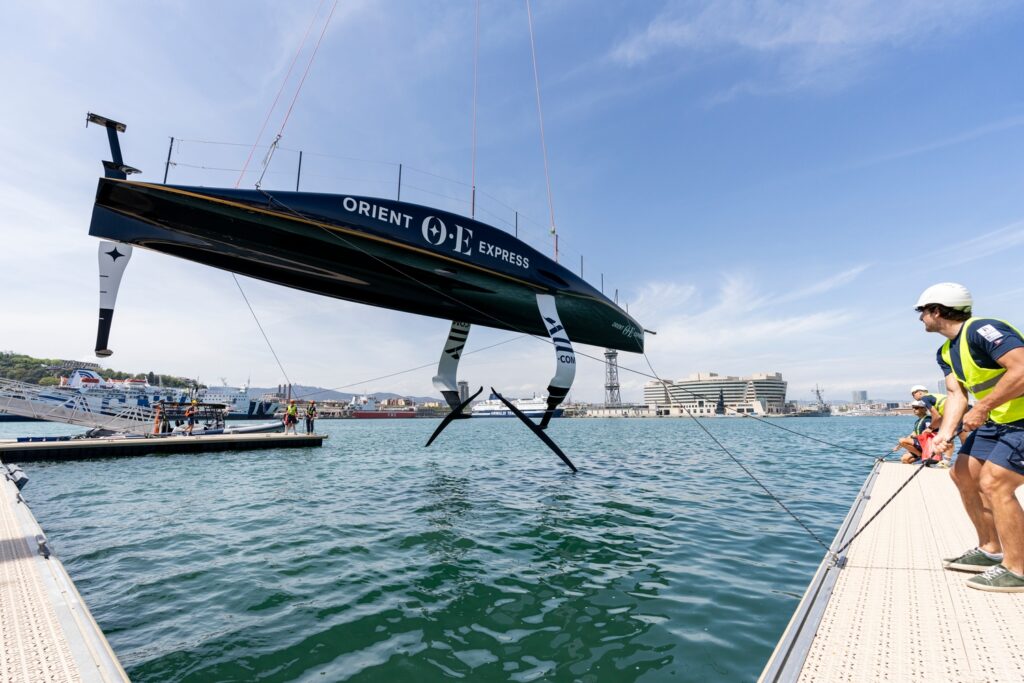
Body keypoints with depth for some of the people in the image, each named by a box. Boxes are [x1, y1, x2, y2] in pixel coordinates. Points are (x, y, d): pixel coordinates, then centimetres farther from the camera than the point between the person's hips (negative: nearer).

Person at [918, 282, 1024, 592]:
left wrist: (982, 408, -28)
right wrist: (946, 432, -14)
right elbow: (956, 394, 0)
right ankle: (990, 550, 21)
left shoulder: (982, 330, -22)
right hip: (998, 420, 10)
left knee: (993, 483, -15)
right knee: (963, 474, 9)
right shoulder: (946, 352, 7)